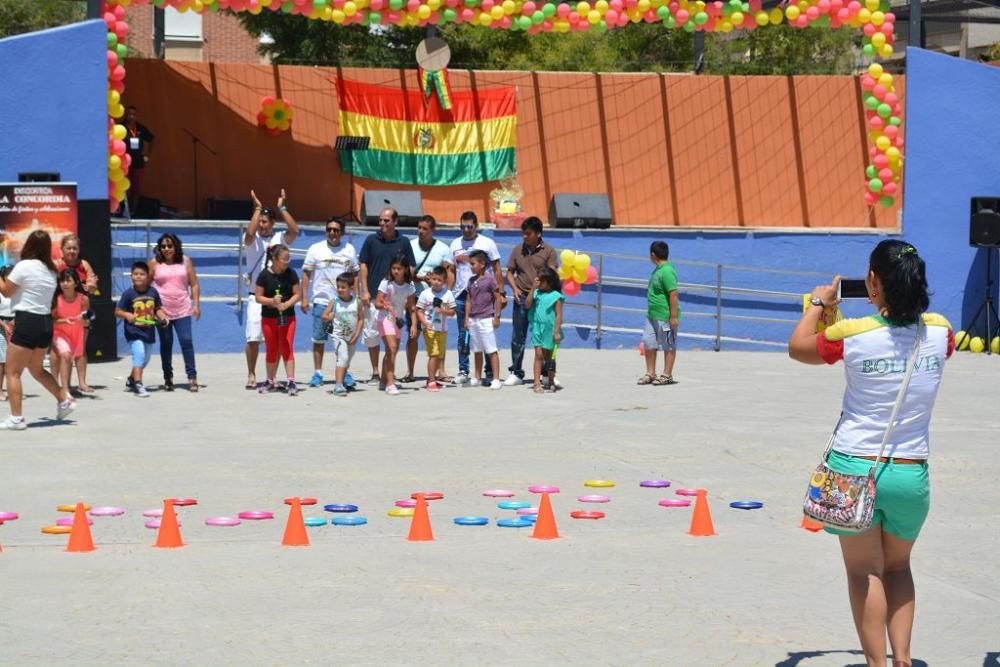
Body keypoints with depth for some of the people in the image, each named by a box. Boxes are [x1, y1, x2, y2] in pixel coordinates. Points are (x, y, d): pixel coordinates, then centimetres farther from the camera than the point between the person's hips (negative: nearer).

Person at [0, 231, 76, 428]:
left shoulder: (24, 266, -12)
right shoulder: (50, 270, 11)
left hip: (27, 322, -8)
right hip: (45, 322, 8)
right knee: (36, 369, 25)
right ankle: (64, 400, 21)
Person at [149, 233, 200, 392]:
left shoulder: (185, 261, 5)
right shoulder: (154, 263, 2)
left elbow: (194, 284, 7)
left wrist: (196, 304, 0)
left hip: (182, 310, 0)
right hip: (162, 311, 0)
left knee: (186, 341, -10)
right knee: (166, 344, 8)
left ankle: (192, 376, -6)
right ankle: (168, 379, 17)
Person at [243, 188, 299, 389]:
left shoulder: (281, 238, 4)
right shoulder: (252, 239, 1)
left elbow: (295, 231, -14)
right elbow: (250, 232, -22)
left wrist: (282, 208, -12)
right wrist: (257, 208, -15)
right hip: (256, 296, -1)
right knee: (253, 338, -2)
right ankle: (251, 375, 8)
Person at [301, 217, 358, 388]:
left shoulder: (349, 249, 7)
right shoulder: (316, 249, 1)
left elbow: (355, 275, 12)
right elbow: (306, 273, 3)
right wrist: (304, 298, -3)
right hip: (321, 301, -1)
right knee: (319, 339, 2)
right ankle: (317, 373, 9)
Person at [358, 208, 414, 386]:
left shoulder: (403, 242, 3)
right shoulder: (371, 240, 4)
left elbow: (409, 269, 7)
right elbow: (363, 266, 4)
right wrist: (365, 291, -4)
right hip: (373, 295, 1)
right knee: (371, 334, 4)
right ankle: (375, 373, 15)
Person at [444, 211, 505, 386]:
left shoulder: (487, 243, 1)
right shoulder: (455, 244, 10)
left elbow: (497, 270, 2)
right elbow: (451, 271, 13)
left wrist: (500, 293, -4)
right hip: (461, 295, 3)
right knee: (463, 335, 6)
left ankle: (490, 372, 4)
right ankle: (463, 371, 12)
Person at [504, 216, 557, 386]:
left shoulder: (548, 251, -1)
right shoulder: (518, 250, 9)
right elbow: (509, 272, 14)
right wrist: (514, 288, -3)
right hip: (521, 298, 3)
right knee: (517, 337, 5)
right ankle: (516, 373, 13)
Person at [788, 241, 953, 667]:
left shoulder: (853, 335, -13)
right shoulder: (939, 332, -5)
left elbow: (797, 348, 7)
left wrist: (818, 304, 20)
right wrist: (898, 304, 28)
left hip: (854, 467, -3)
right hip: (911, 473, 3)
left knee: (864, 571, 8)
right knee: (897, 566, 22)